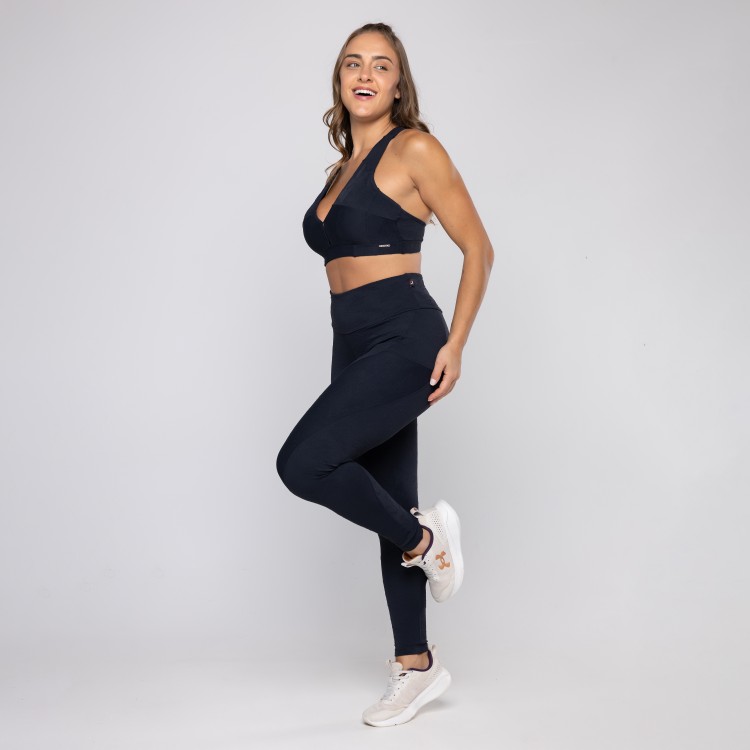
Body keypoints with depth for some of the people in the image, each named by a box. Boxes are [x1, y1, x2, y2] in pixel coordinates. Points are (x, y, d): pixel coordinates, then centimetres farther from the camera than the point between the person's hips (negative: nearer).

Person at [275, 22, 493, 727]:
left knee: (303, 463, -21)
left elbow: (478, 249, -5)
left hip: (404, 341, -8)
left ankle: (425, 536, 2)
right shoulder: (342, 168, 18)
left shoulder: (415, 149, -4)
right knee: (389, 508, 9)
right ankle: (416, 667, 20)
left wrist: (455, 343, -12)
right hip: (354, 349, 8)